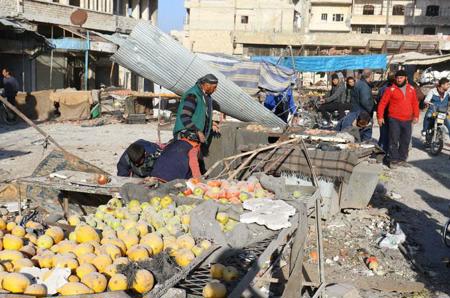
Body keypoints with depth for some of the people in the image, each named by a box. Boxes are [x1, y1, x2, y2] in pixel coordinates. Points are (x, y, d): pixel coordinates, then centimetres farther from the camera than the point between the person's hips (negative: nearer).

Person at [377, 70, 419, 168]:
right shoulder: (391, 89, -4)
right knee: (394, 141, -4)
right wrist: (380, 116, -9)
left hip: (407, 120, 4)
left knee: (405, 141, 10)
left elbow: (415, 103, 15)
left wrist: (416, 115, 8)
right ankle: (393, 160, 3)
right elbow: (383, 103, -4)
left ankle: (402, 159, 22)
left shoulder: (411, 89, 9)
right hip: (394, 120, -4)